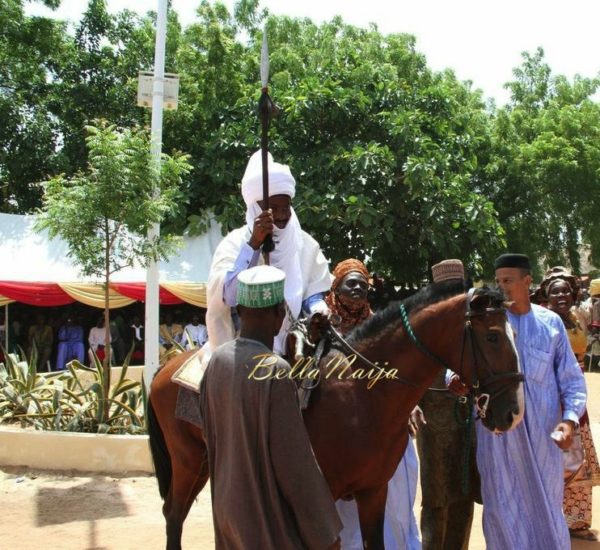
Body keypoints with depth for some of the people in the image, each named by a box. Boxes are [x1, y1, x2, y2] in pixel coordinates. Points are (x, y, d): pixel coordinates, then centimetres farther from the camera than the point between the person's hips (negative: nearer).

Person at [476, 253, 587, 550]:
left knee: (546, 503, 15)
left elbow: (571, 378, 4)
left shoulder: (551, 322, 2)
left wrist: (570, 418, -12)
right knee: (503, 505, 10)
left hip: (543, 430, 1)